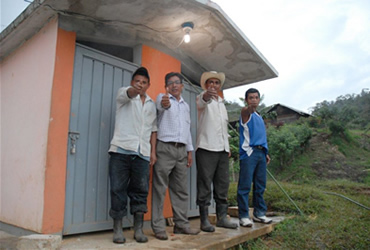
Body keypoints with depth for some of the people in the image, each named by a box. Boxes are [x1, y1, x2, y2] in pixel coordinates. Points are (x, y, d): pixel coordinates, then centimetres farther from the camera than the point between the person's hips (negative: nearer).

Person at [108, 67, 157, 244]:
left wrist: (153, 152, 8)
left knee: (140, 191, 3)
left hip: (142, 153, 3)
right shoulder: (123, 94, 8)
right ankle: (117, 229, 10)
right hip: (121, 150, -3)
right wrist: (134, 90, -42)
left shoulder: (151, 104, 20)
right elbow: (128, 94, -17)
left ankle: (138, 230, 12)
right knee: (118, 190, -1)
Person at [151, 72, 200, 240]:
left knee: (181, 189, 8)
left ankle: (181, 224, 17)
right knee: (160, 189, -4)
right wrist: (165, 103, -47)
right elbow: (161, 106, -23)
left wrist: (189, 151, 14)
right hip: (164, 148, -6)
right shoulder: (162, 97, 3)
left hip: (181, 150, 6)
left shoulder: (186, 106, 22)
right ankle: (158, 227, 2)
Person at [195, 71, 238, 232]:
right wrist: (206, 95, -47)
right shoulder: (202, 99, 3)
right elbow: (201, 102, -24)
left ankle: (222, 217, 17)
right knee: (205, 186, -4)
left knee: (222, 186, 9)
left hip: (222, 150, 7)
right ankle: (204, 220, 3)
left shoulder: (222, 104, 23)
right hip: (206, 148, -7)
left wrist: (228, 147, 17)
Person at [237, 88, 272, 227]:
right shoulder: (246, 114, 0)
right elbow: (245, 111, -27)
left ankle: (259, 213, 22)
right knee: (245, 186, -6)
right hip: (248, 152, -8)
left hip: (261, 153, 8)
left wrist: (266, 153, 20)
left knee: (260, 186, 11)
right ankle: (243, 216, 0)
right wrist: (249, 108, -50)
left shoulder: (259, 117, 22)